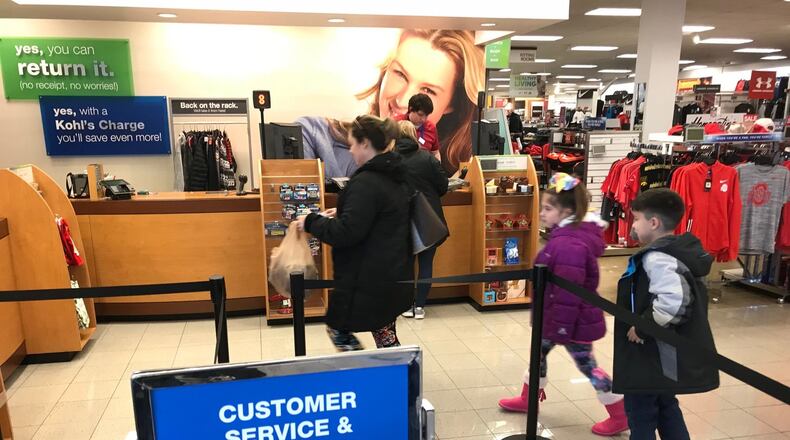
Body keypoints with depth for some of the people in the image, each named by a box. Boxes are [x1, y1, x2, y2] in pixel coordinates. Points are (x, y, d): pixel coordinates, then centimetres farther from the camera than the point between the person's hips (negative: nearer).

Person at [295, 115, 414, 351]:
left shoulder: (366, 182, -21)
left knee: (337, 327, 10)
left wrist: (312, 222, -11)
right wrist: (342, 215, 18)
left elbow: (346, 233, -24)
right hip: (393, 275, 9)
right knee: (384, 332, 18)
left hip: (368, 279, -9)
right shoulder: (395, 177, 9)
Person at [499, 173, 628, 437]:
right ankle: (527, 400, 40)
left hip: (572, 321, -10)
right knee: (538, 354, 21)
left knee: (586, 365, 6)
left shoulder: (570, 245, -30)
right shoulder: (564, 236, 4)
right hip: (558, 317, 10)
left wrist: (559, 328, -23)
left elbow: (568, 294, -30)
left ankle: (620, 417, 24)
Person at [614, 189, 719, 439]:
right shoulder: (685, 250, 7)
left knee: (640, 413, 5)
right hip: (672, 355, 10)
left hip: (652, 355, -10)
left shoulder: (656, 258, -23)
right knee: (666, 407, 25)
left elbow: (672, 302, -36)